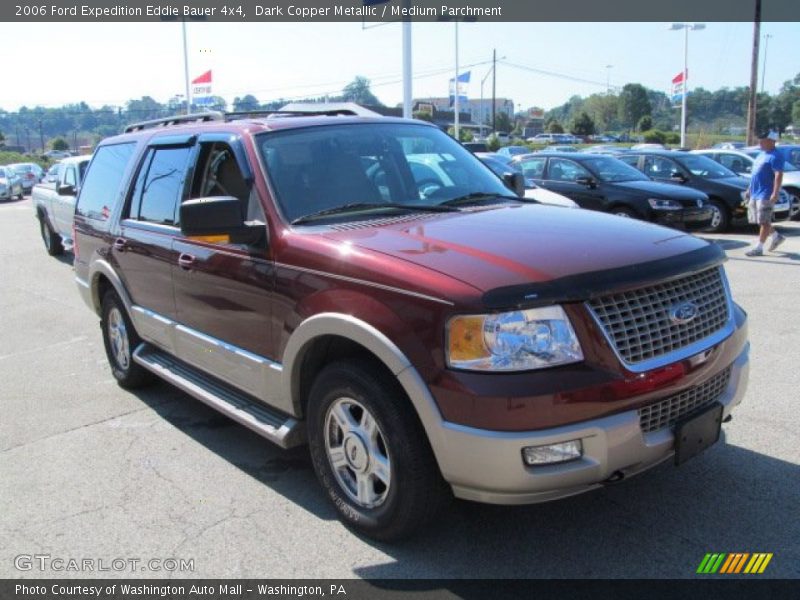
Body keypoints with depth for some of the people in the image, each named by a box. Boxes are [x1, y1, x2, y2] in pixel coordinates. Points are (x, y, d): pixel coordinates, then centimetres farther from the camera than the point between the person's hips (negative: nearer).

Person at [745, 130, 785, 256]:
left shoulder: (775, 156, -12)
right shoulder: (761, 154, 17)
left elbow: (778, 175, -20)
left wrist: (775, 193, -27)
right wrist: (750, 189, 23)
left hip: (765, 195, -10)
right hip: (755, 194, 10)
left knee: (764, 221, -5)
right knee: (759, 220, 15)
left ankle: (759, 247, -3)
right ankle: (776, 237, 31)